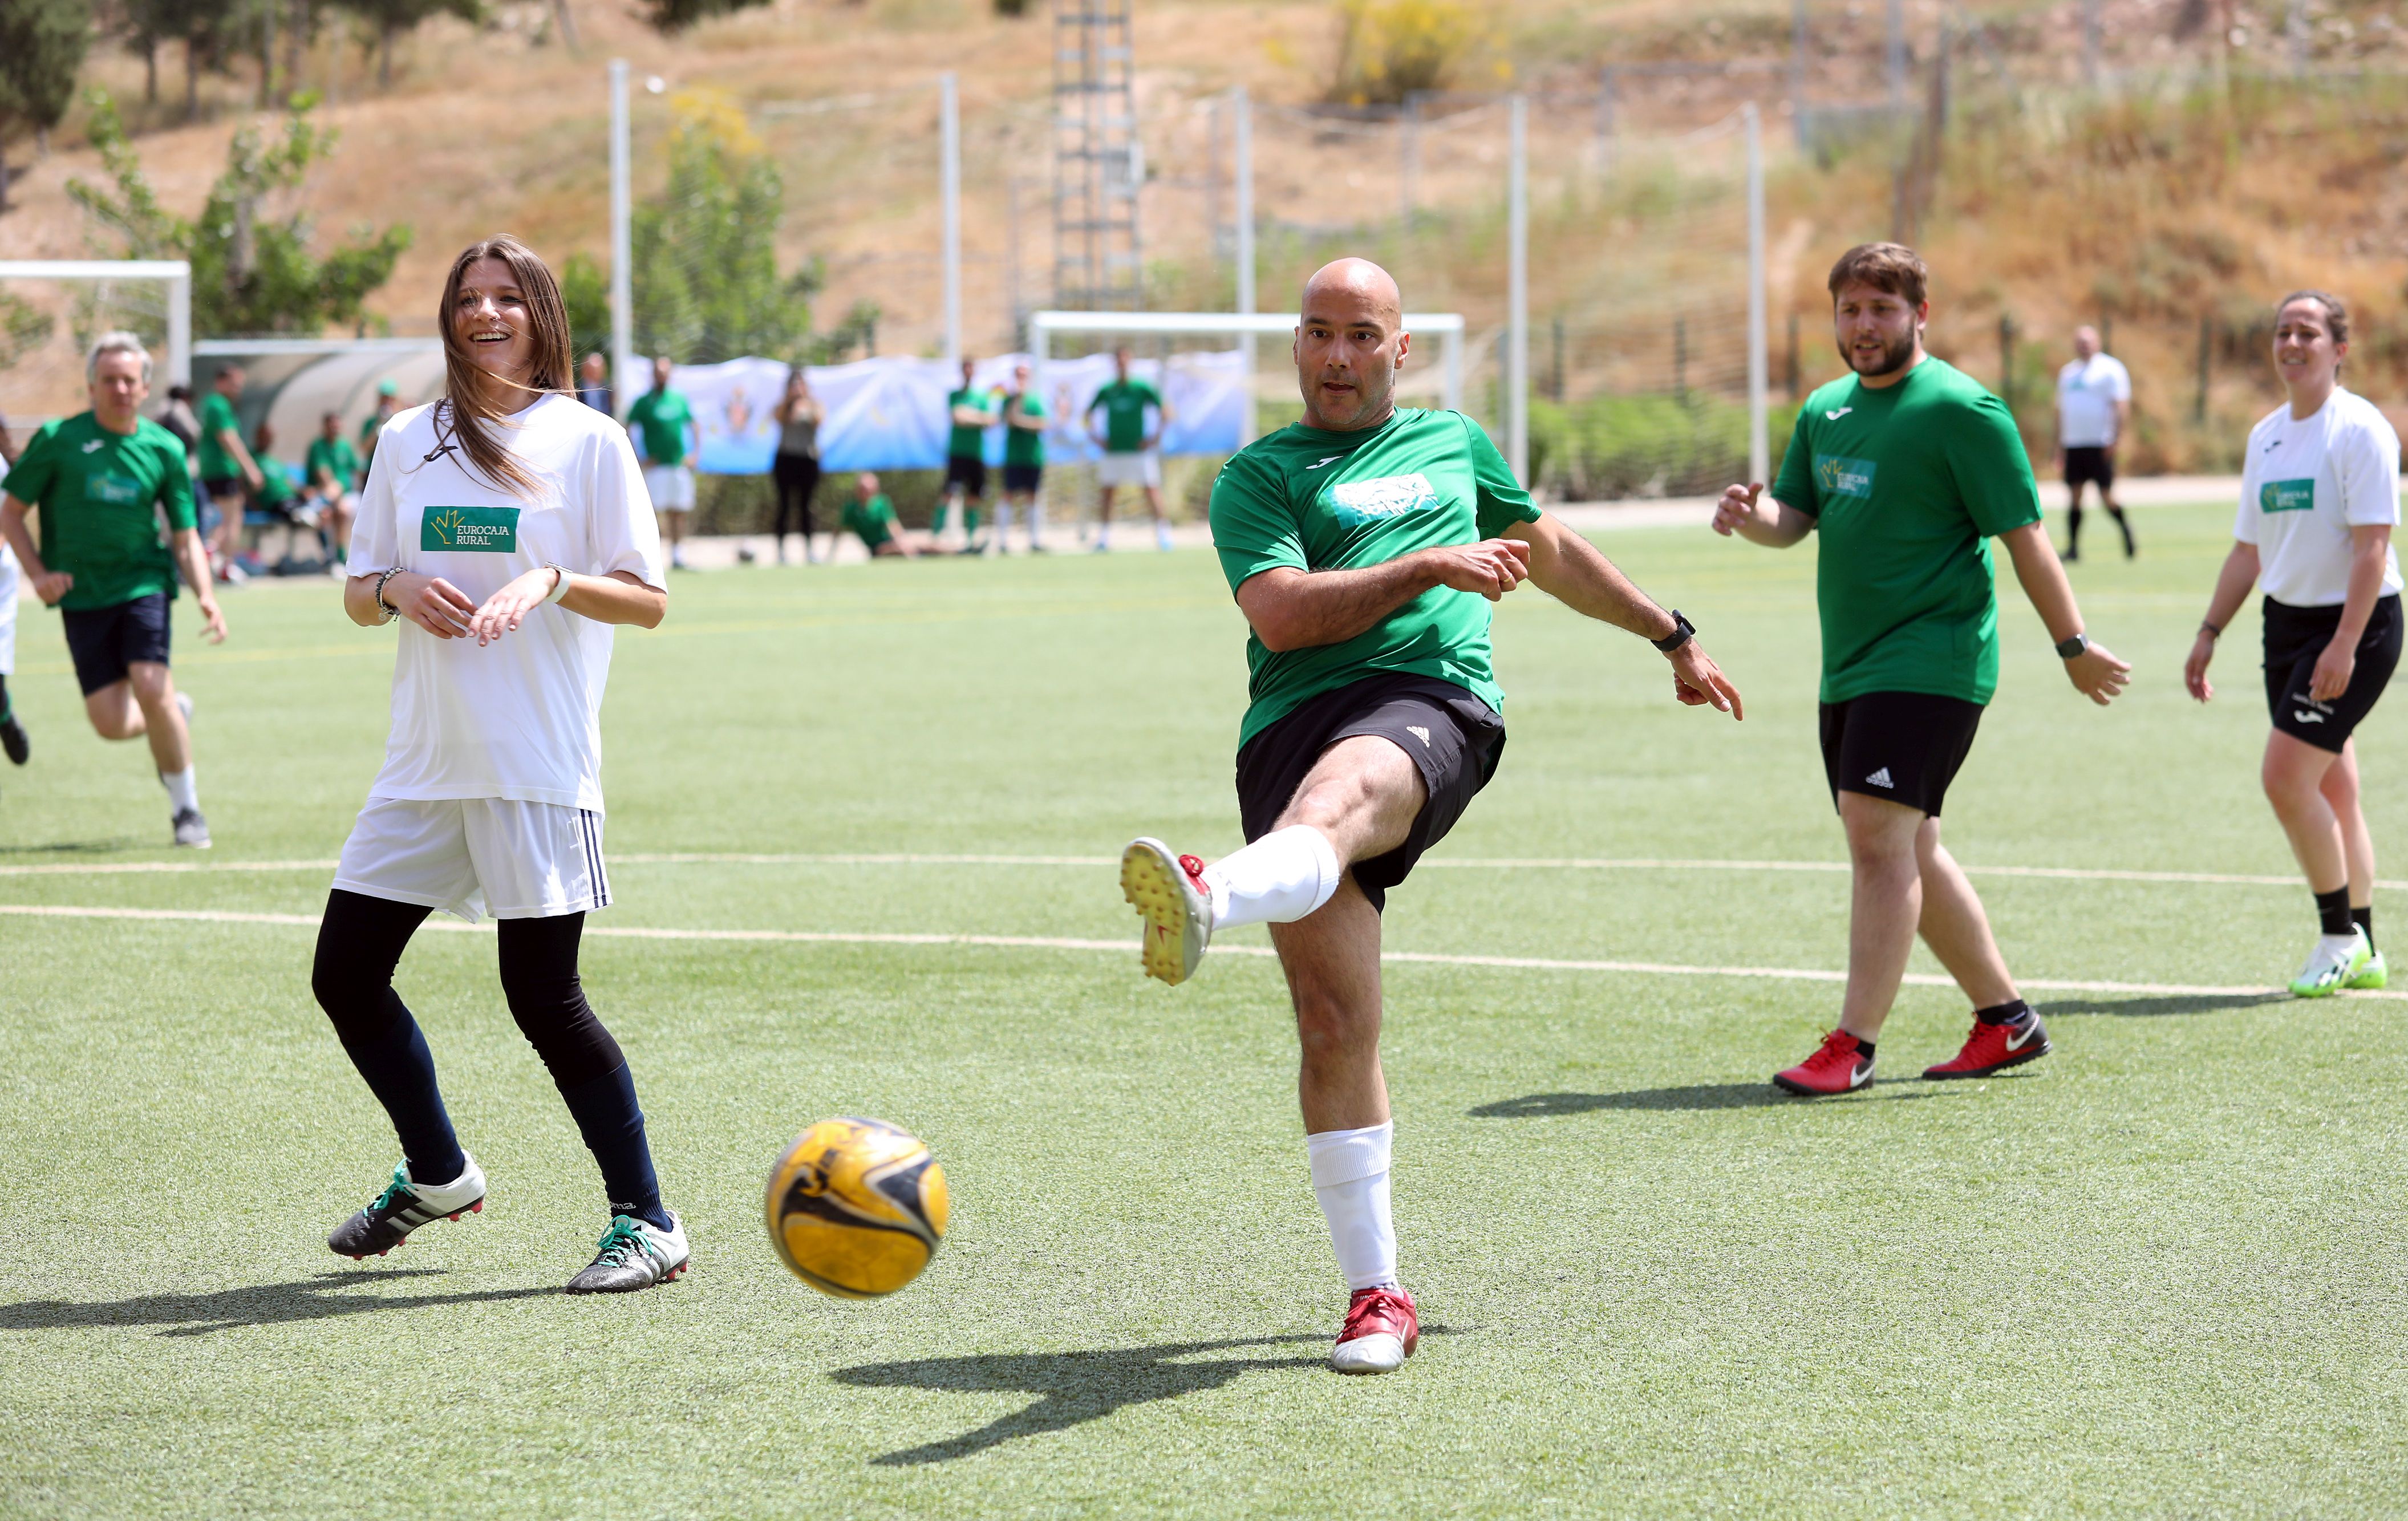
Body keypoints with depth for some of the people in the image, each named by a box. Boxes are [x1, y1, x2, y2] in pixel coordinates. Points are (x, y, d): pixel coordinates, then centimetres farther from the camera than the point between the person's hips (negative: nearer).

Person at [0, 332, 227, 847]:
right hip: (81, 595, 0)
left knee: (151, 687, -20)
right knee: (111, 722, -6)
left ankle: (186, 806, -2)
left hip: (143, 584, 0)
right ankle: (174, 715, 30)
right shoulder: (58, 439, -3)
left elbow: (185, 538, 6)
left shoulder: (164, 449, 1)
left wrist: (206, 597, -10)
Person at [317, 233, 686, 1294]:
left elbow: (647, 601, -3)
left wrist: (552, 581, -20)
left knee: (543, 998, -10)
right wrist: (397, 589, -7)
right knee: (345, 976, 6)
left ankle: (647, 1224, 1)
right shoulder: (407, 442, 12)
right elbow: (359, 594, 15)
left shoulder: (588, 441, -1)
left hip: (538, 764, -5)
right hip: (425, 759, 6)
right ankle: (436, 1176, 28)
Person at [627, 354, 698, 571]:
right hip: (656, 466, -4)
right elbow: (627, 430, -3)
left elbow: (693, 427, 20)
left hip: (680, 464, 4)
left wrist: (695, 453, 9)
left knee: (678, 513, 5)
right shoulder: (644, 402, -1)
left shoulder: (680, 400, 11)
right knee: (650, 511, -9)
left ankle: (678, 555, 10)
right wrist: (641, 459, -9)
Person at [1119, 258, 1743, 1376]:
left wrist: (1674, 638, 52)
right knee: (1333, 1023, -9)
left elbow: (1551, 551, 44)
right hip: (1293, 723, 1)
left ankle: (1210, 902, -73)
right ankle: (1376, 1295, -3)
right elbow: (1280, 614, -1)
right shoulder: (1258, 476, 17)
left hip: (1430, 703, 0)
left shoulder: (1453, 443, 28)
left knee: (1334, 796, -39)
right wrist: (1430, 567, -6)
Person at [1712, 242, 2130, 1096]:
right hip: (1850, 667, 9)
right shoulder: (1825, 411, 13)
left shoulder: (1960, 409, -10)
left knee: (1880, 837, -16)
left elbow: (2023, 535, -9)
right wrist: (1749, 516, -9)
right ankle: (2006, 1020, 25)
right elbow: (1794, 519, 14)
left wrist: (2074, 647, -7)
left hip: (1928, 662, -9)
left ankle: (1853, 1046, -17)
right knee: (1909, 853, 13)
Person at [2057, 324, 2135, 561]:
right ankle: (2073, 547, 1)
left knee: (2107, 497, -6)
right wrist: (2060, 445, 16)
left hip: (2100, 444, -5)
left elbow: (2122, 407, -6)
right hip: (2073, 444, 5)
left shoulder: (2110, 369, -1)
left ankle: (2126, 529, 19)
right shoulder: (2068, 373, 18)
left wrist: (2114, 440, -15)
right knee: (2074, 496, 0)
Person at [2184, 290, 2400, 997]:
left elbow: (2372, 546, -18)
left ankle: (2340, 934, -3)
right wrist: (2209, 633, 14)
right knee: (2330, 787, 9)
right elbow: (2248, 549, 19)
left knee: (2285, 775, -15)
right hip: (2288, 621, 7)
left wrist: (2345, 644, -25)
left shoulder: (2360, 430, -12)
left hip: (2356, 622, -7)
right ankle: (2361, 952, 17)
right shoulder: (2266, 436, 12)